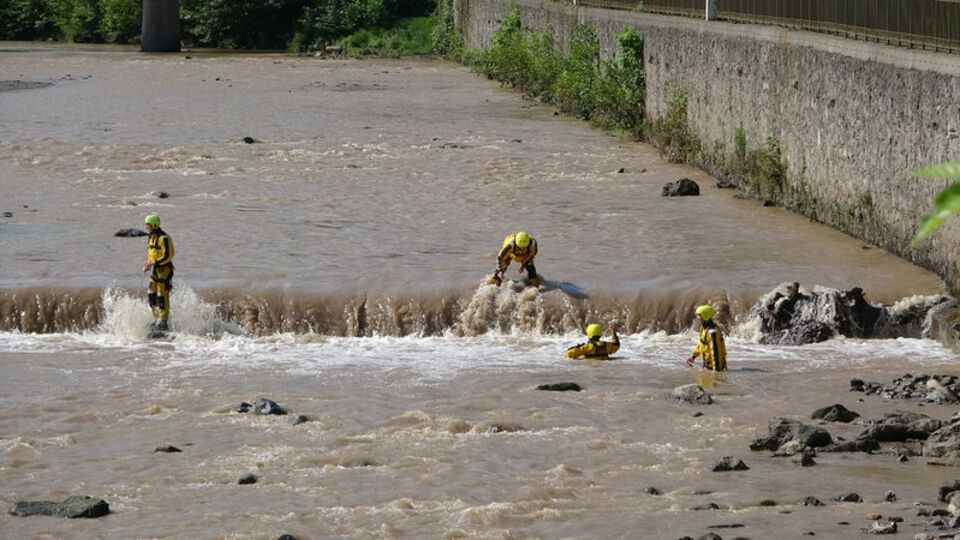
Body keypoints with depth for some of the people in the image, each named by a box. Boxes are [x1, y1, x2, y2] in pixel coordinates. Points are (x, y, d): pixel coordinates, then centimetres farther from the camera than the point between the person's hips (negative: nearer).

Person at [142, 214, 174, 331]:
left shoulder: (164, 238, -15)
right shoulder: (151, 238, 14)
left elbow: (167, 256, -20)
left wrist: (154, 263, -23)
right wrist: (147, 265, 7)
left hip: (164, 270, -9)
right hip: (155, 271, 9)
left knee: (162, 297, -7)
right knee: (151, 295, 9)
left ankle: (163, 323, -2)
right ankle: (158, 319, 19)